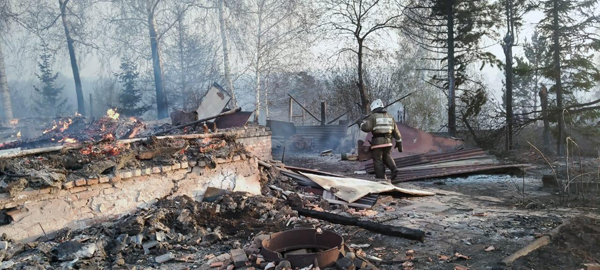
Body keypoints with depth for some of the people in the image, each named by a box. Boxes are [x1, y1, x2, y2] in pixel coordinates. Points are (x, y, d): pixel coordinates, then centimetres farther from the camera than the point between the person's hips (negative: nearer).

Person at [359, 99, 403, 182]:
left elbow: (366, 128, -16)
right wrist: (399, 142, 17)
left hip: (377, 142, -5)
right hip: (388, 141, 5)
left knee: (378, 161, 3)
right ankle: (394, 169, 3)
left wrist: (362, 123, 5)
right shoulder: (389, 117, 12)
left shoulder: (373, 117, -5)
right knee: (387, 157, 25)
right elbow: (396, 131, 12)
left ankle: (381, 179, 2)